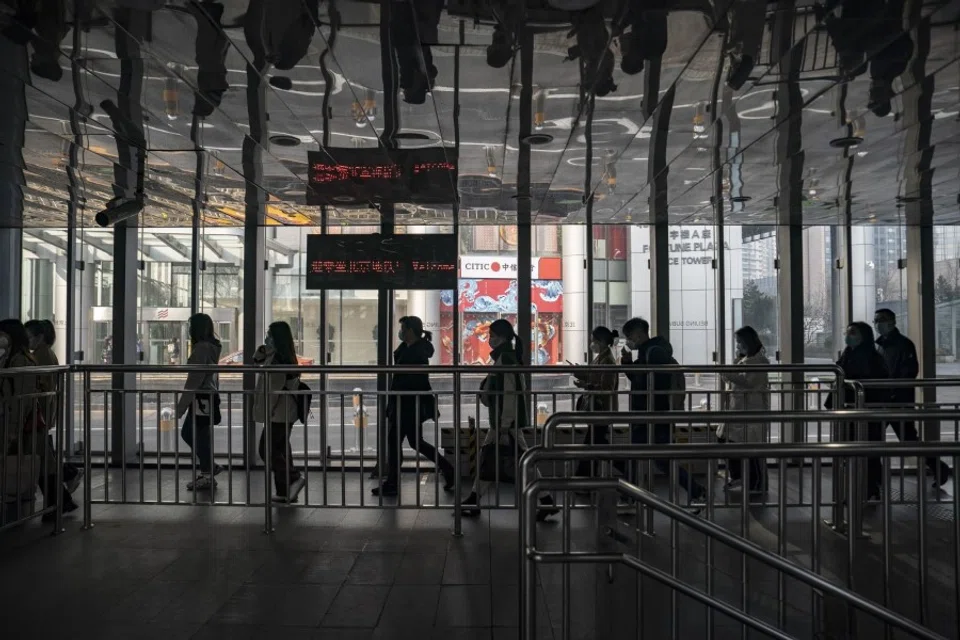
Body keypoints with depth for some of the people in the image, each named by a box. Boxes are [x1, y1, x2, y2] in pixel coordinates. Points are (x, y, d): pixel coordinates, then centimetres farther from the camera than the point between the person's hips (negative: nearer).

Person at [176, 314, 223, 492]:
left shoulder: (201, 348, -17)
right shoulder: (211, 347, 13)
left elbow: (194, 379, -19)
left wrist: (181, 406, -15)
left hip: (202, 399, -10)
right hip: (209, 397, 10)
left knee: (201, 437, 0)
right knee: (187, 433, 18)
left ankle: (208, 477, 11)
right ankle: (209, 467, 24)